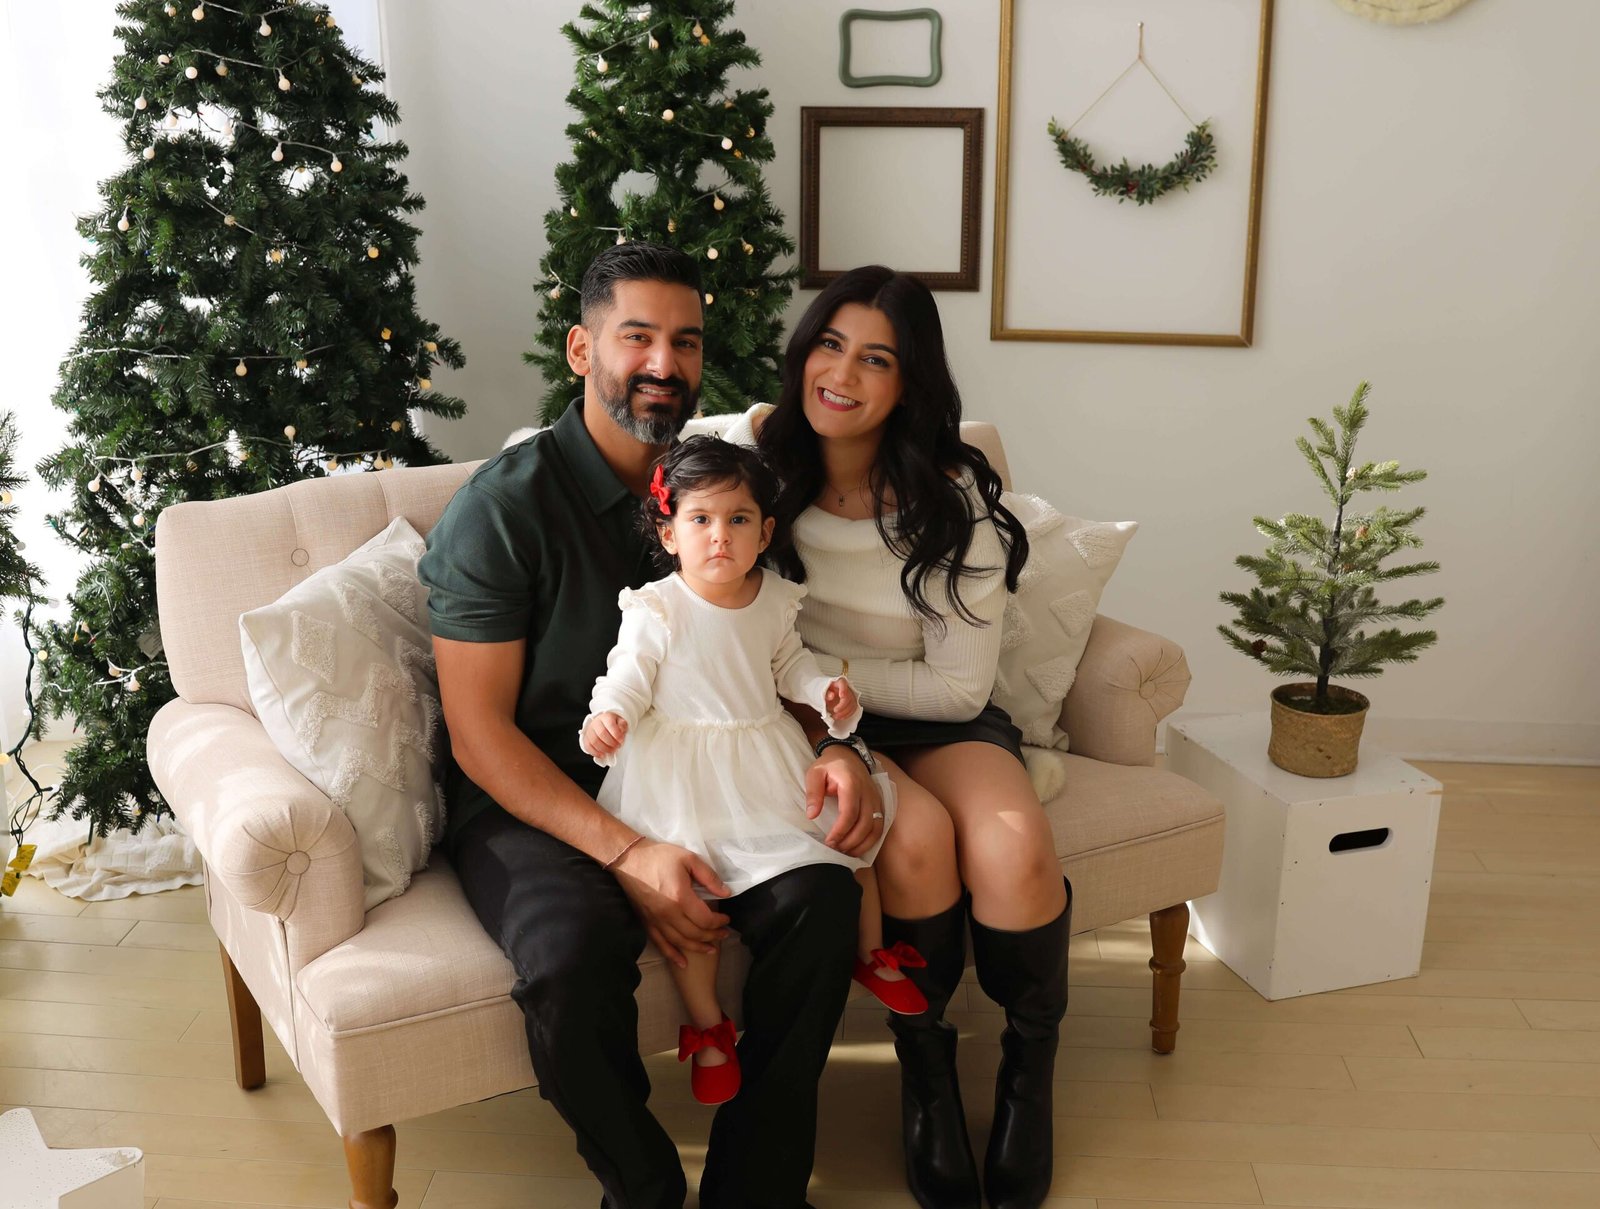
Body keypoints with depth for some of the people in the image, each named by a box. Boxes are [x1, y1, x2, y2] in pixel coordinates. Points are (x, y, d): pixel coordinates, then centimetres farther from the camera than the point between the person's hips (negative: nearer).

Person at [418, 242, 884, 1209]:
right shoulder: (504, 505, -12)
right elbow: (479, 733, -13)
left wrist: (833, 748, -8)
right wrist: (625, 855, -24)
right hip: (530, 802, -4)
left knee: (823, 895, -22)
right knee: (575, 953, -34)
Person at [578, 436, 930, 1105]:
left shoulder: (775, 597, 1)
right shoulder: (656, 612, -14)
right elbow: (627, 681, -11)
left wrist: (827, 691, -1)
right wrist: (606, 721, -31)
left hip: (769, 753, 5)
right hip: (682, 768, -5)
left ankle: (871, 955, 35)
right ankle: (707, 1027, 3)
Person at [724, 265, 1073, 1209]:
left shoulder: (955, 501, -10)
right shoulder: (754, 450, -6)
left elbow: (959, 687, -10)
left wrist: (818, 667, -17)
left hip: (937, 722, 1)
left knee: (1013, 845, -30)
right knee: (917, 836, -32)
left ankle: (1032, 1073, -1)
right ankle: (925, 1067, -4)